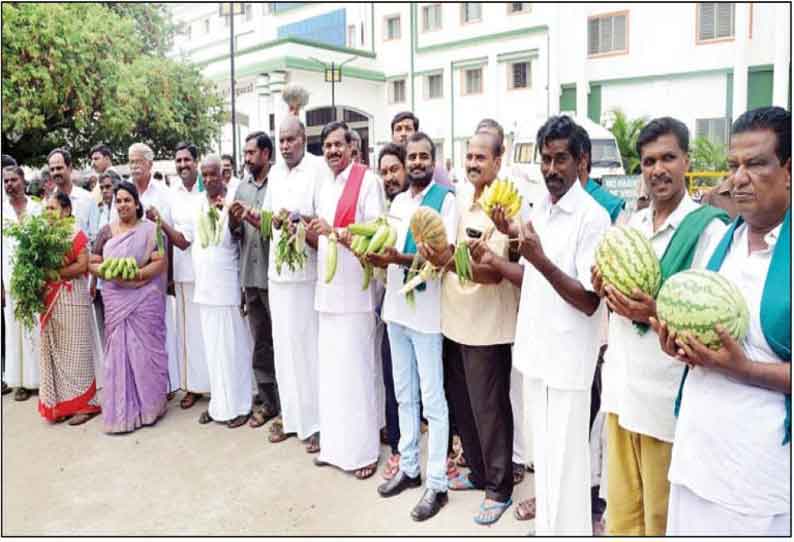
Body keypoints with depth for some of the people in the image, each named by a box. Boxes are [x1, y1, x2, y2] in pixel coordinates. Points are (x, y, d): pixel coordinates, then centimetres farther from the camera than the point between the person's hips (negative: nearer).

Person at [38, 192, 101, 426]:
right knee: (54, 351, 9)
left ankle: (84, 403, 8)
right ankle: (61, 402, 18)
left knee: (74, 351, -1)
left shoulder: (76, 233, -7)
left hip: (72, 299, -7)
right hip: (50, 300, 7)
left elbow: (82, 265, -15)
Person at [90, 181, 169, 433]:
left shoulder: (150, 229, 0)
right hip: (116, 300, 3)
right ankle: (121, 411, 15)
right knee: (118, 350, 5)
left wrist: (136, 274, -20)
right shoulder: (106, 231, 10)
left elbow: (161, 262, -8)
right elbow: (92, 263, 8)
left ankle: (148, 406, 14)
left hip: (145, 299, -3)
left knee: (145, 350, 1)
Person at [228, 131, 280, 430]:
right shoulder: (242, 187, 13)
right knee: (260, 341, 13)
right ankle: (266, 400, 24)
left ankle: (285, 405, 14)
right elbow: (236, 234, 14)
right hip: (250, 274, 6)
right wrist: (234, 222, -6)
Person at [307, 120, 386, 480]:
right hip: (327, 288, 7)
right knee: (330, 368, 12)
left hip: (355, 289, -7)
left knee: (356, 369, -2)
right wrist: (310, 233, 4)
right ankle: (335, 444, 24)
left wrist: (335, 231, -21)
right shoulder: (324, 187, 16)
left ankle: (363, 449, 11)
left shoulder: (367, 180, -7)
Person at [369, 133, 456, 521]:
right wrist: (377, 256, -7)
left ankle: (437, 483, 13)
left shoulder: (445, 199, -7)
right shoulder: (397, 201, 13)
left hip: (426, 312, -7)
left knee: (432, 399, 1)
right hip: (396, 307, 7)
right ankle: (408, 468, 30)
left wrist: (399, 258, -28)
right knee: (404, 395, 16)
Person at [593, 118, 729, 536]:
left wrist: (656, 313, -26)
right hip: (620, 384, 6)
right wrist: (604, 289, -3)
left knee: (661, 516, 12)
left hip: (667, 394, -6)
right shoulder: (630, 224, 10)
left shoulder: (709, 228, -11)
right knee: (620, 507, 19)